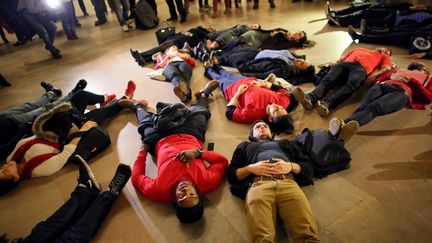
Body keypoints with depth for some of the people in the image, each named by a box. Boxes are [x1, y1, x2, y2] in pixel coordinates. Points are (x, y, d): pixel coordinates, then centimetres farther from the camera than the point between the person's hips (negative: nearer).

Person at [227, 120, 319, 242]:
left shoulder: (286, 143, 39)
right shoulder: (245, 146, 34)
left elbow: (308, 166, 26)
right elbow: (231, 174, 21)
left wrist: (291, 166, 4)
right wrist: (250, 168, 2)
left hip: (288, 183, 2)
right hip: (259, 185, -1)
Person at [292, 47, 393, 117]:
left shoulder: (384, 56, 37)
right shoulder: (359, 49, 45)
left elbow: (387, 69, 16)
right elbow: (341, 58, 33)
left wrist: (374, 75, -7)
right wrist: (335, 63, 9)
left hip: (361, 68, -2)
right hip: (343, 64, 2)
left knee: (351, 85, -37)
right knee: (327, 80, -30)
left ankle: (326, 103, -61)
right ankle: (310, 99, -58)